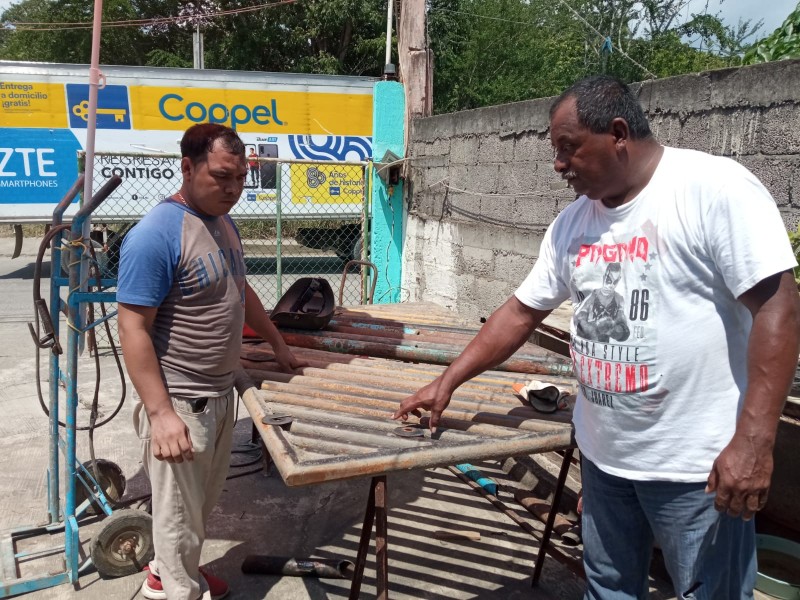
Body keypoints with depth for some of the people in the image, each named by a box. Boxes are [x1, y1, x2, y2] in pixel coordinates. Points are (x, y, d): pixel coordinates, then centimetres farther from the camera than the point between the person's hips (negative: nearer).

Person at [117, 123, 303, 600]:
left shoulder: (224, 223, 6)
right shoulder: (156, 235, -22)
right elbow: (134, 329, -23)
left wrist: (278, 344, 23)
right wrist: (161, 413, -25)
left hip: (221, 391, 9)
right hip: (181, 401, -9)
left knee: (205, 501, 24)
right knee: (180, 510, 8)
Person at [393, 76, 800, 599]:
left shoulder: (715, 189, -14)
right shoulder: (572, 223, 6)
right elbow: (521, 312, 11)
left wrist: (753, 441, -22)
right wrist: (447, 383, 10)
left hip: (697, 461, -6)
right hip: (602, 455, 6)